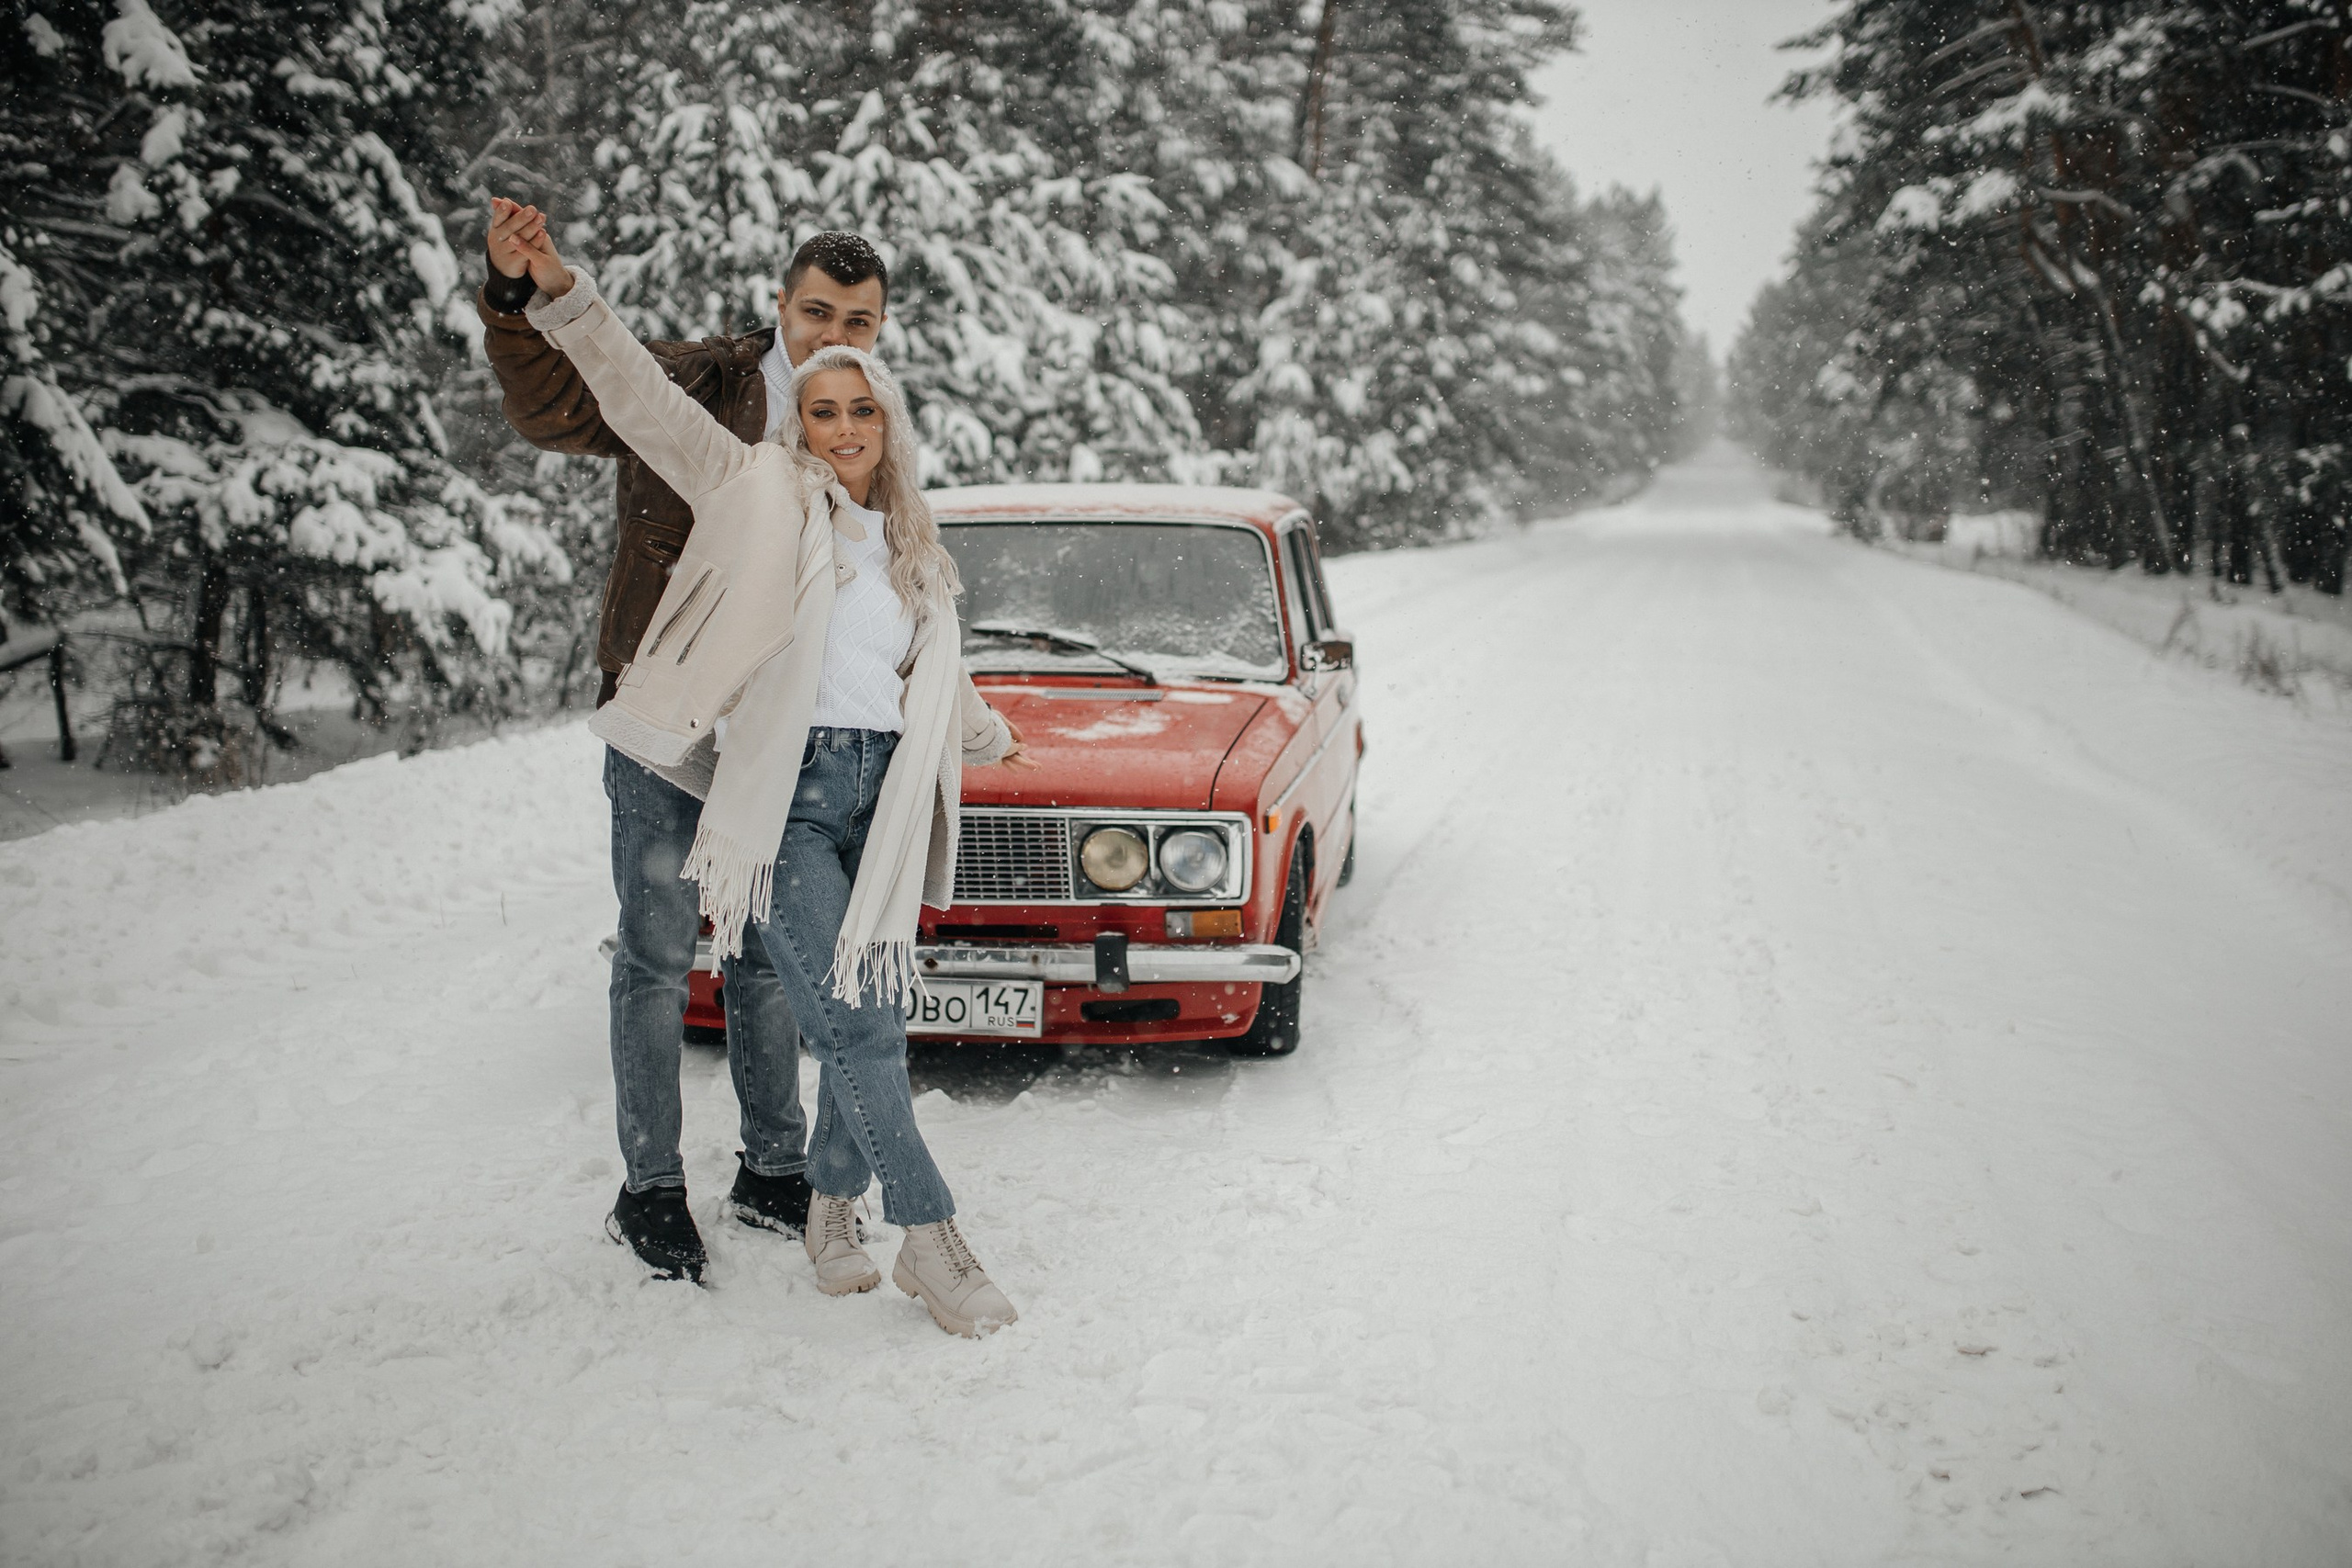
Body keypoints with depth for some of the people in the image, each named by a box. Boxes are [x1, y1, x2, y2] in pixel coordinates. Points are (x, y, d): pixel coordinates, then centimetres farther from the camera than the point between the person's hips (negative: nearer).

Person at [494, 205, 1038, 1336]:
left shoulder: (912, 550, 19)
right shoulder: (760, 492, 5)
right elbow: (644, 402, -4)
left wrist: (993, 739, 49)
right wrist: (562, 298, -14)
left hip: (882, 797, 5)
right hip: (782, 795, -5)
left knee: (874, 1019, 3)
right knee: (851, 1026, -10)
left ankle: (830, 1206, 24)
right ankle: (932, 1239, -2)